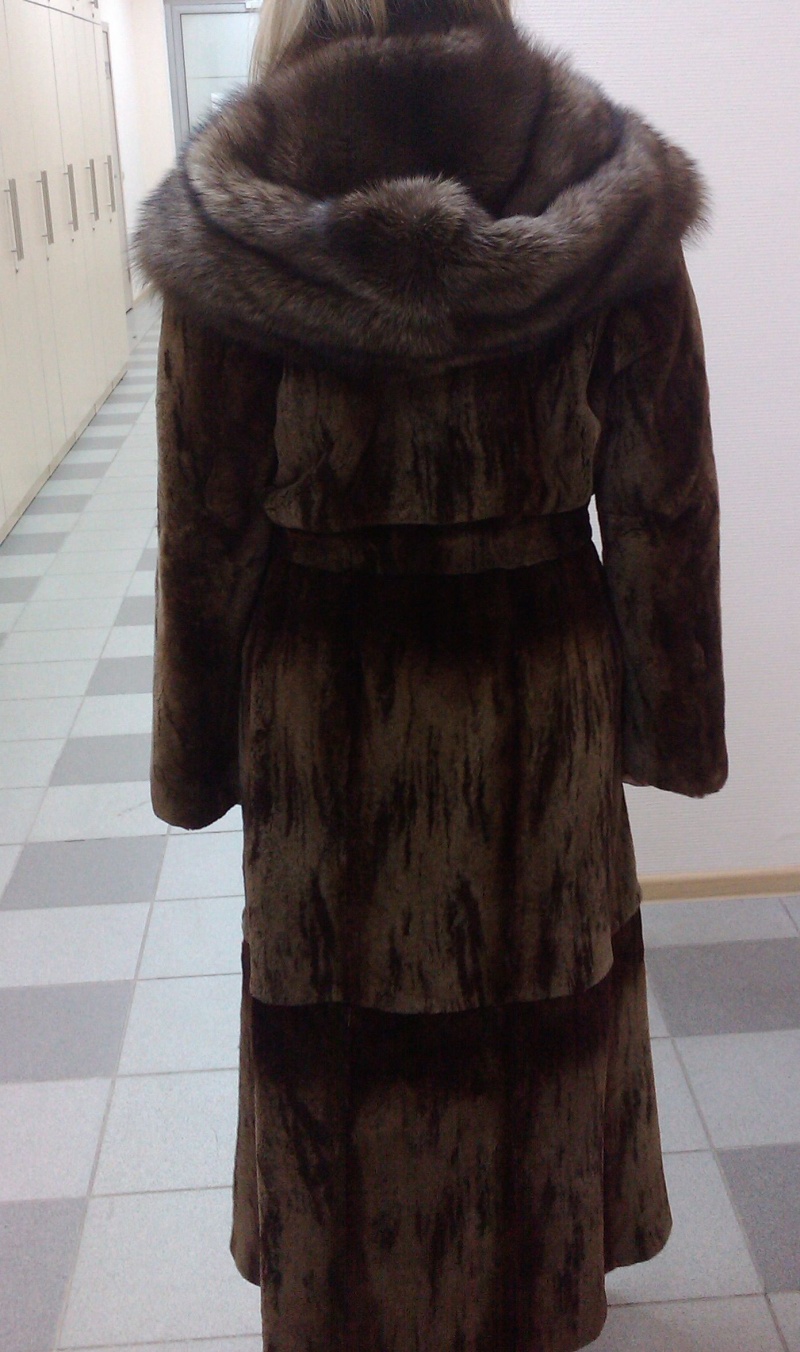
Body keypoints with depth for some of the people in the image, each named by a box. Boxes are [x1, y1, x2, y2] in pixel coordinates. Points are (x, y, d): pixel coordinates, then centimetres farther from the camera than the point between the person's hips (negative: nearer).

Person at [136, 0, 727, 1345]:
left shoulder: (234, 214, -12)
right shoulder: (610, 192, -9)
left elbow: (207, 524, -8)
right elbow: (661, 501, -6)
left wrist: (200, 749, 4)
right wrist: (664, 714, 6)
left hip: (328, 695, -1)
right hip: (543, 681, 2)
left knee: (346, 1023, 20)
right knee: (539, 1001, 23)